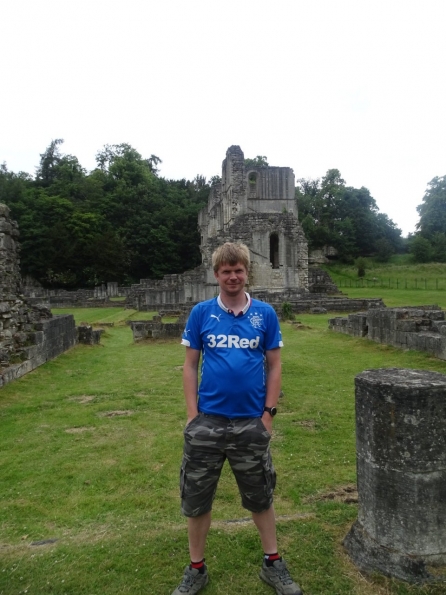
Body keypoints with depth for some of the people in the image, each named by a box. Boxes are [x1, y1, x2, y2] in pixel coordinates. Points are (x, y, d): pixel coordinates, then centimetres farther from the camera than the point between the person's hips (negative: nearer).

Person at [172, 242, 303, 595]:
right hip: (207, 421, 1)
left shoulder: (265, 314, -2)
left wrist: (269, 413, -3)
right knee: (196, 498, 14)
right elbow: (190, 365, 1)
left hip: (252, 423, 0)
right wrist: (193, 416, -4)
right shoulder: (201, 313, -3)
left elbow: (274, 366, 2)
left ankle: (273, 564, 38)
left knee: (261, 496, 17)